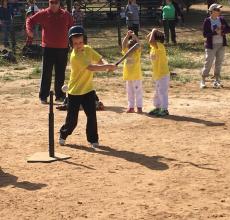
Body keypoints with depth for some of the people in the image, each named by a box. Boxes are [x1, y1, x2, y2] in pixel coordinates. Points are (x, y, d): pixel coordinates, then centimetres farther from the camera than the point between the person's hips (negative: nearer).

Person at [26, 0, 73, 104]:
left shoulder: (66, 14, 5)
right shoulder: (43, 14, -1)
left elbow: (71, 27, 14)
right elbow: (30, 20, 3)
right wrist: (29, 30, -15)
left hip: (62, 48, 2)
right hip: (48, 48, -2)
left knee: (60, 74, 9)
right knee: (46, 73, -1)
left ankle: (60, 95, 20)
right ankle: (43, 96, 6)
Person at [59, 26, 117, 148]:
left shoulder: (87, 49, 0)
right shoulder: (75, 56, -23)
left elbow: (99, 60, 3)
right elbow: (91, 67, -31)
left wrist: (106, 66, -20)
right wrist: (109, 66, -29)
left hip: (88, 90, 5)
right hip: (75, 92, -5)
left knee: (92, 116, 0)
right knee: (72, 120, 2)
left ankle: (93, 140, 13)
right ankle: (63, 135, 27)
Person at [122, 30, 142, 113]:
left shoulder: (137, 52, -5)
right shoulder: (126, 52, 4)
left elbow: (138, 43, -19)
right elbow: (124, 44, -7)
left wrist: (133, 35, -24)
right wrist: (127, 36, -18)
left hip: (136, 76, -5)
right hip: (128, 76, 5)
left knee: (138, 91, 2)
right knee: (130, 92, 11)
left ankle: (139, 107, 7)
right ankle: (131, 107, 19)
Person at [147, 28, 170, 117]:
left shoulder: (160, 46, -20)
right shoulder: (154, 46, 6)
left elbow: (151, 41, -36)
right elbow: (148, 38, 18)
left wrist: (154, 32, -22)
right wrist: (153, 32, 3)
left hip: (163, 74, -10)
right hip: (156, 74, 10)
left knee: (162, 92, -5)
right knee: (157, 92, 18)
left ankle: (164, 109, -1)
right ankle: (157, 108, 29)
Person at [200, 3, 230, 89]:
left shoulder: (222, 19, 6)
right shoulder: (207, 21, -9)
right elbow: (205, 34, -13)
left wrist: (221, 31, -16)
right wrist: (215, 32, -23)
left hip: (221, 45, 5)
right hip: (211, 45, -5)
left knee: (219, 63, 9)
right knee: (208, 63, -5)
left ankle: (216, 81, 18)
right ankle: (203, 81, 5)